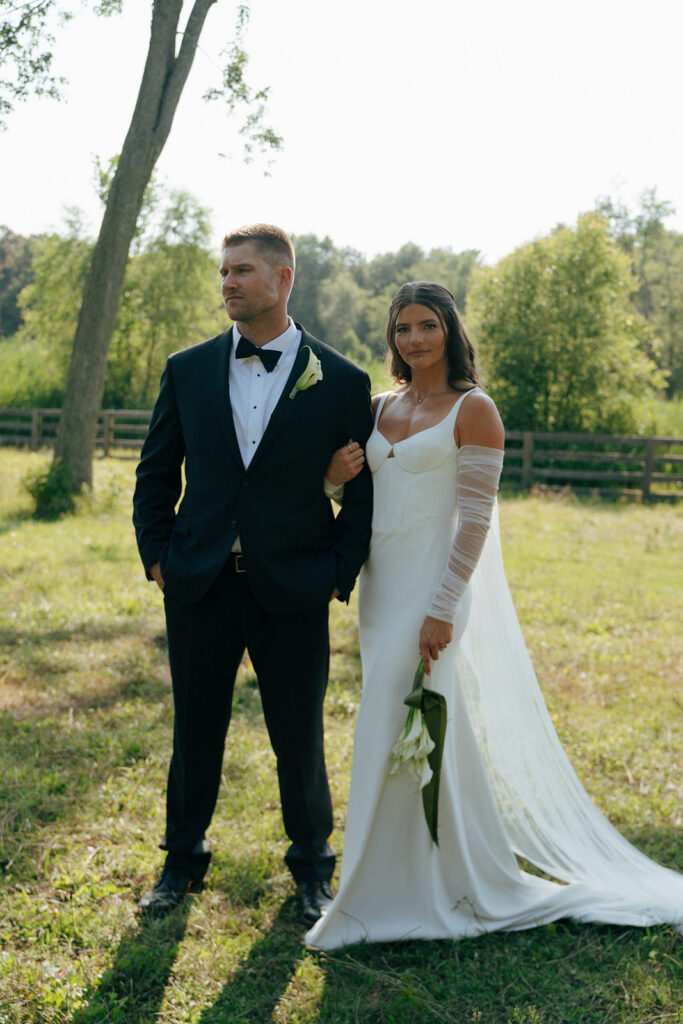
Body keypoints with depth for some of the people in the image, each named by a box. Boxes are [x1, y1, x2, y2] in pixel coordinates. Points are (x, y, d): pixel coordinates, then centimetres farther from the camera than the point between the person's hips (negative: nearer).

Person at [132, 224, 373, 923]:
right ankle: (183, 859, 34)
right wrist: (157, 557, 2)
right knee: (195, 732, 14)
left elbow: (365, 488, 2)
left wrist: (340, 572, -6)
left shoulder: (341, 382, -2)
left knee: (299, 738, 8)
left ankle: (311, 864, 31)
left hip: (294, 593, -2)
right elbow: (155, 474, 11)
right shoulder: (187, 370, 5)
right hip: (200, 587, 2)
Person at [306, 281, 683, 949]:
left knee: (408, 732, -5)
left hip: (433, 586, -7)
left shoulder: (473, 410, -8)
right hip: (380, 583, 7)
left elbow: (476, 519, -13)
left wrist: (442, 610, -19)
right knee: (393, 730, 13)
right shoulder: (381, 407, 12)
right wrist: (338, 471, -3)